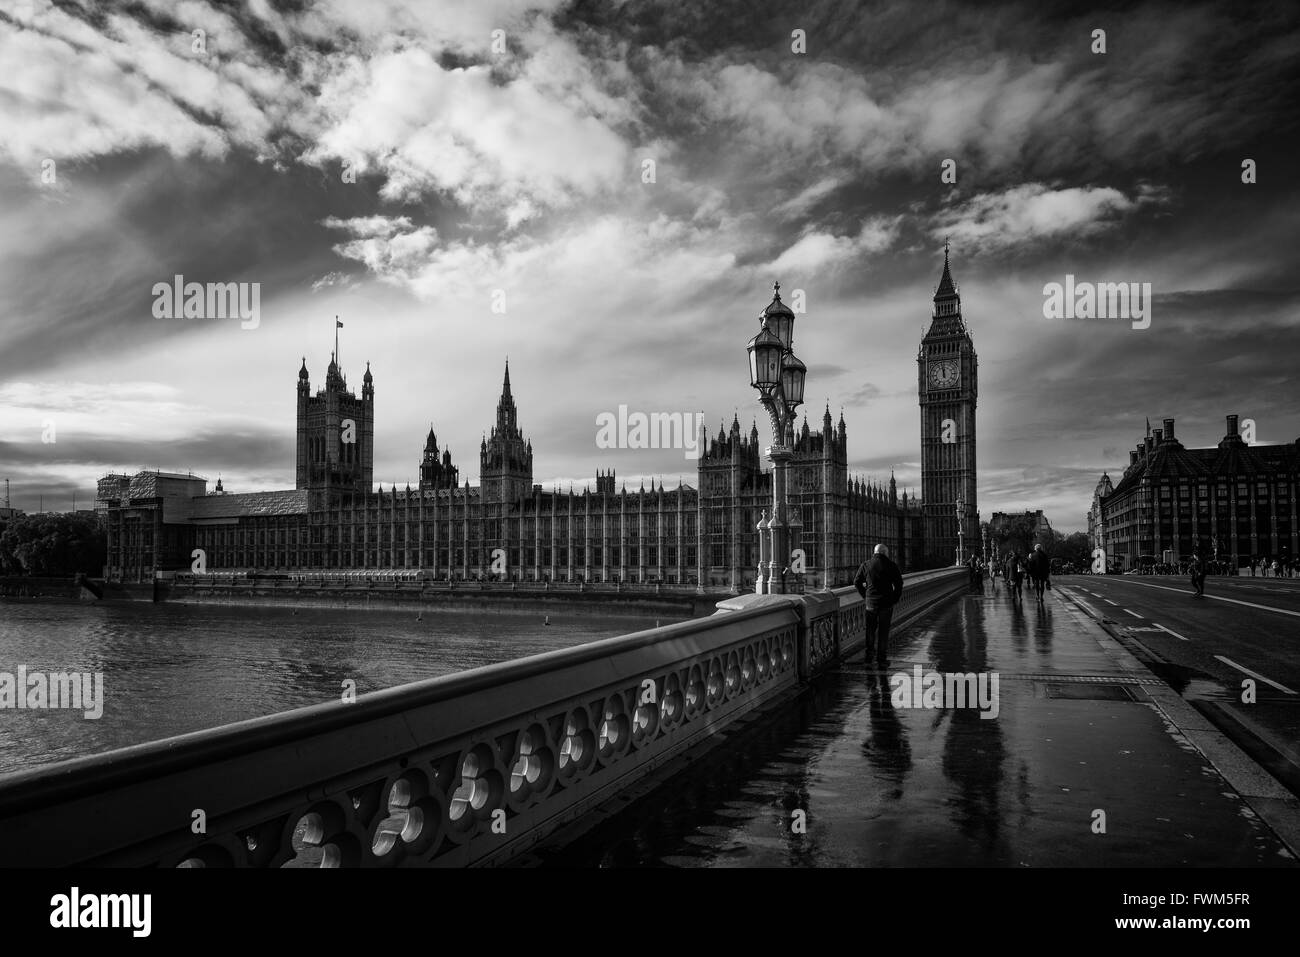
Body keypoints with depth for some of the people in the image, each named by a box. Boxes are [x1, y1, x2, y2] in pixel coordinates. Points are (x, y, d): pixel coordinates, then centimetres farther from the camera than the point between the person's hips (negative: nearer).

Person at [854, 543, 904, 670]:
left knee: (870, 631, 9)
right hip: (886, 602, -2)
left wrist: (865, 596, 10)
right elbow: (899, 583, -4)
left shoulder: (865, 565, 3)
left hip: (871, 602, 2)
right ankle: (881, 660, 9)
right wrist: (895, 599, 6)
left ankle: (869, 659, 5)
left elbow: (857, 582, 4)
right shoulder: (890, 565, -3)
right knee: (883, 631, 7)